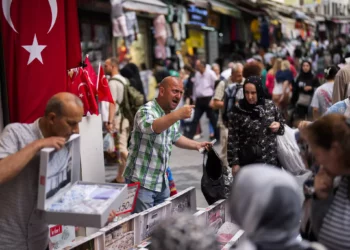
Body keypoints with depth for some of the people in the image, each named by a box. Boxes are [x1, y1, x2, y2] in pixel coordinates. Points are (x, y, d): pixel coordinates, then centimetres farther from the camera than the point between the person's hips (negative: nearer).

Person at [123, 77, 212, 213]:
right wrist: (178, 115, -50)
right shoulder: (146, 110, -17)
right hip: (141, 181, -8)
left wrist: (196, 145, 12)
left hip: (162, 182, 8)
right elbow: (150, 127, -40)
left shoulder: (173, 115, 8)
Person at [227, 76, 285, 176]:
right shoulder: (238, 112, -12)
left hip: (271, 160, 4)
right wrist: (234, 163, -12)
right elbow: (232, 140, -9)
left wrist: (278, 126, -8)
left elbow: (281, 122, 15)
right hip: (249, 163, -4)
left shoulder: (270, 106, -1)